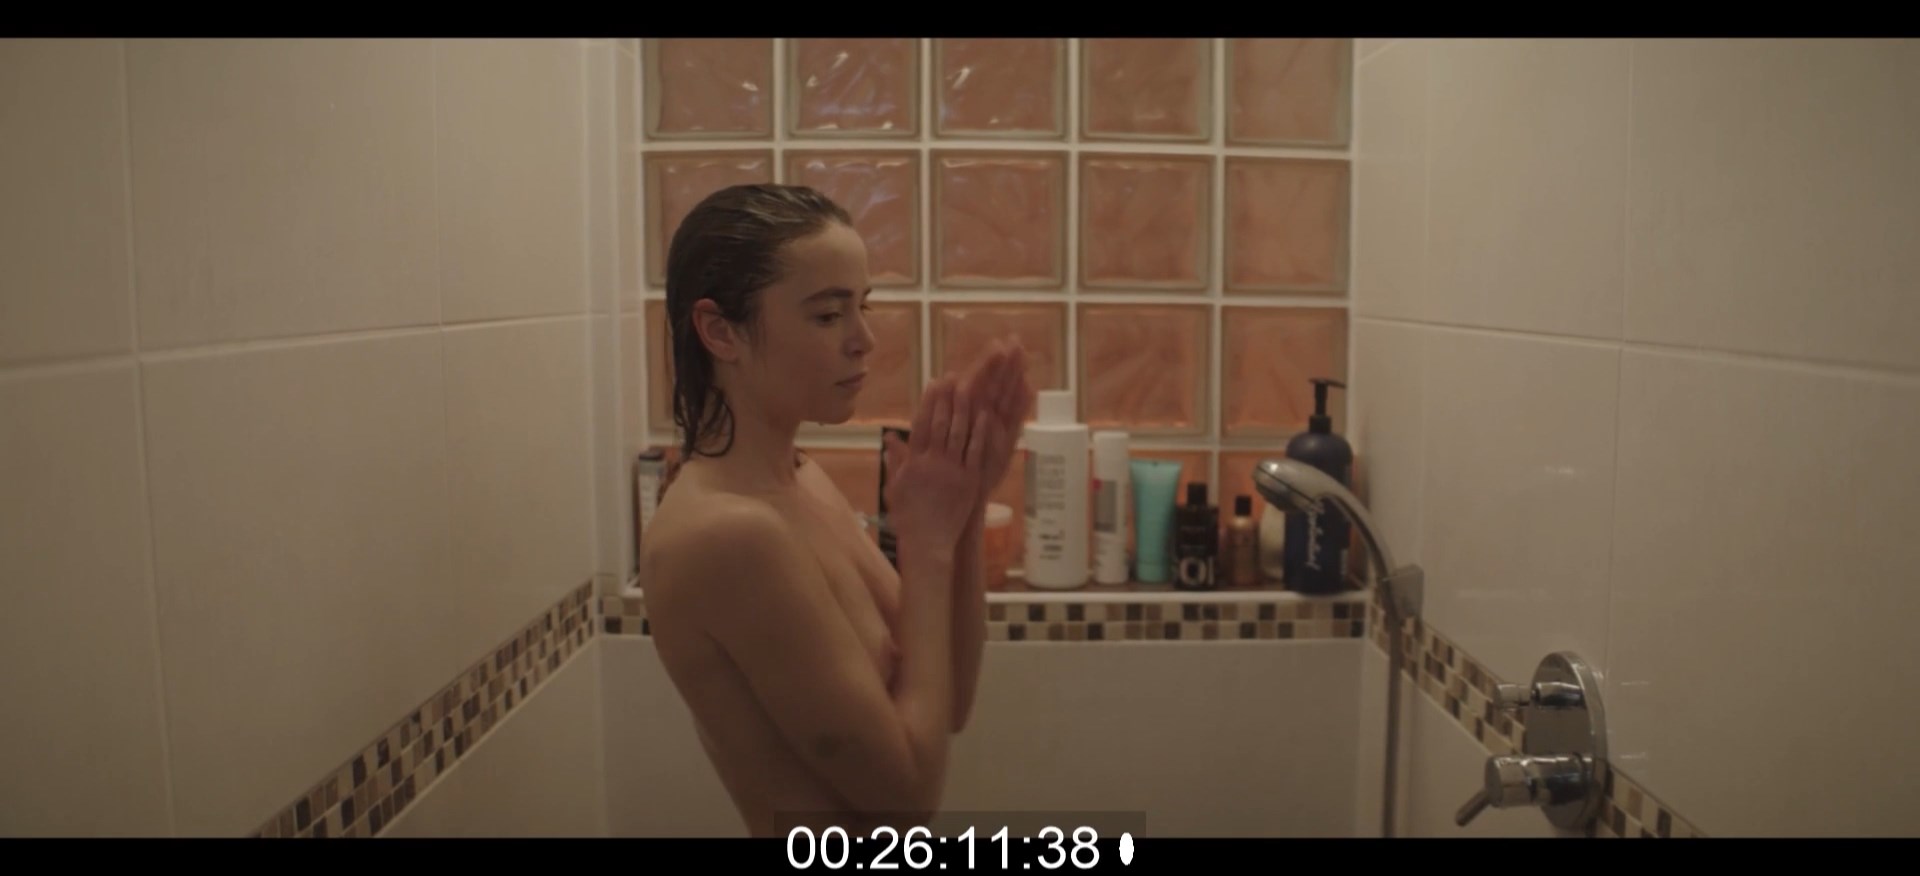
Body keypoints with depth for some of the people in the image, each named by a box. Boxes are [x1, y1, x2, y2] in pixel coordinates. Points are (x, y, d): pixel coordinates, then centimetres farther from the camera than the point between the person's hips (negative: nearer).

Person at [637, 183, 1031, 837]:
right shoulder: (726, 533, -28)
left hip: (852, 836, 8)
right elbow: (909, 783, -22)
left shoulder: (799, 479, -2)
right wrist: (927, 545, -20)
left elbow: (948, 704, 0)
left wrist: (964, 517, -13)